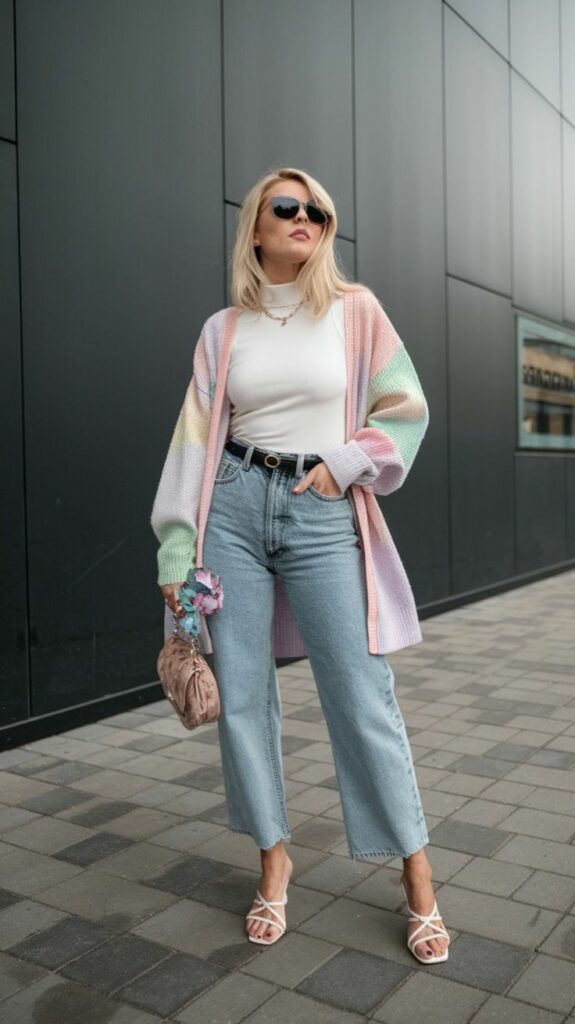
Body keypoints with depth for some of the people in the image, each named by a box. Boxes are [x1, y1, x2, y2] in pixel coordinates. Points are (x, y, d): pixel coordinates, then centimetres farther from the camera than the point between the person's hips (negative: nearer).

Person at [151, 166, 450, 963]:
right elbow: (197, 439, 5)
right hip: (234, 509, 2)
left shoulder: (356, 309, 5)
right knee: (241, 695, 5)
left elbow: (407, 411, 6)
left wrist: (343, 465, -10)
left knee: (363, 696, -1)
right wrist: (175, 552, 0)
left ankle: (416, 874, 15)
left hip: (324, 514, -2)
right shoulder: (224, 330, 8)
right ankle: (275, 856, 24)